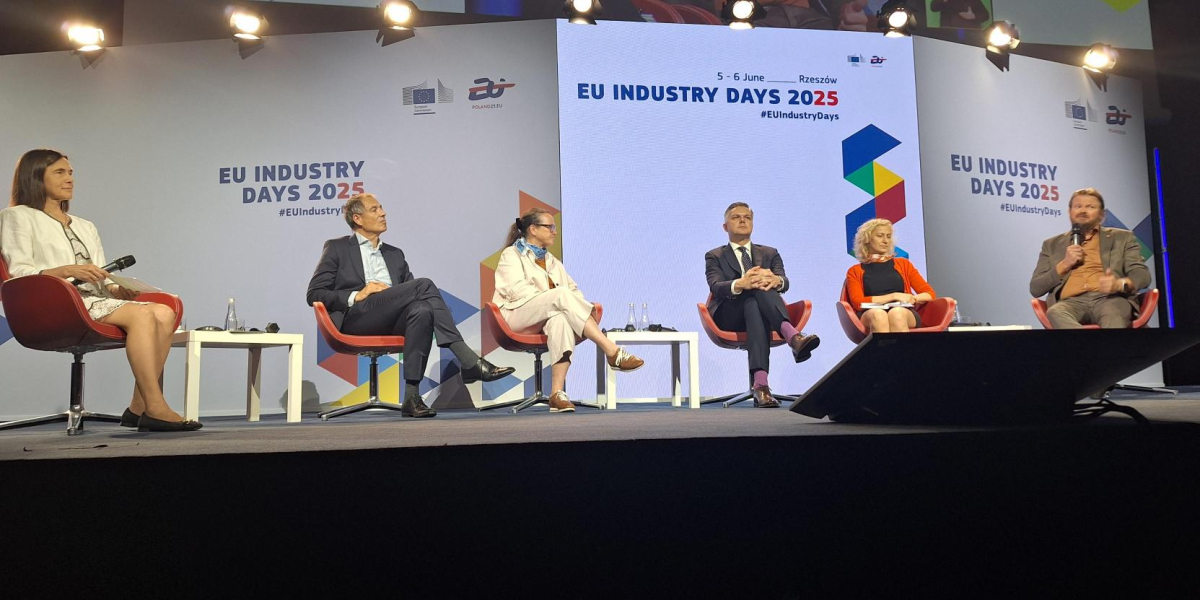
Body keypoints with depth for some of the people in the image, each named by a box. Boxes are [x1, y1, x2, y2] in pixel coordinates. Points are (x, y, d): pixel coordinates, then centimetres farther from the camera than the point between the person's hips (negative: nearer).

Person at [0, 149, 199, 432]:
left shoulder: (85, 226, 32)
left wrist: (117, 288, -3)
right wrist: (68, 270, -19)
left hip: (96, 300, 7)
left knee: (163, 312, -24)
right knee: (142, 314, -32)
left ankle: (139, 407, -29)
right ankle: (155, 409, -34)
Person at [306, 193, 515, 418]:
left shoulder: (395, 254, 28)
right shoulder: (337, 248, 15)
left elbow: (411, 294, 22)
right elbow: (314, 294, 6)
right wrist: (356, 296, -9)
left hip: (391, 320, 4)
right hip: (355, 317, -4)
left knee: (422, 310, -35)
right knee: (423, 284, -27)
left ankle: (412, 397, -36)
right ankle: (469, 362, -32)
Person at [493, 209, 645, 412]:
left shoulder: (553, 262, 29)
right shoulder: (511, 255, 12)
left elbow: (573, 289, 17)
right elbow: (516, 289, -7)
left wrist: (584, 304, -6)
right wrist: (551, 298, -16)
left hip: (549, 316, 4)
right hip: (518, 315, -4)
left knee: (561, 318, -36)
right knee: (562, 295, -33)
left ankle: (557, 393, -45)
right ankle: (612, 352, -39)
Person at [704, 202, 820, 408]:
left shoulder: (770, 253, 23)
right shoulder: (715, 256, 16)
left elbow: (784, 283, -1)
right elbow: (716, 287, -8)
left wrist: (775, 280, -30)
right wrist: (740, 284, -35)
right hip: (730, 317, -1)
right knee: (757, 292, -34)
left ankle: (760, 383, -57)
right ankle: (792, 335, -61)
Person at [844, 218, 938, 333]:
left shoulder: (903, 264, 26)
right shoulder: (855, 271, 20)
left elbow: (930, 294, 19)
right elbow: (858, 302, 2)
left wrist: (912, 299, -4)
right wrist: (894, 296, -6)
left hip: (904, 313, 1)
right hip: (870, 317, -1)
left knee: (897, 313, -37)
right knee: (877, 314, -39)